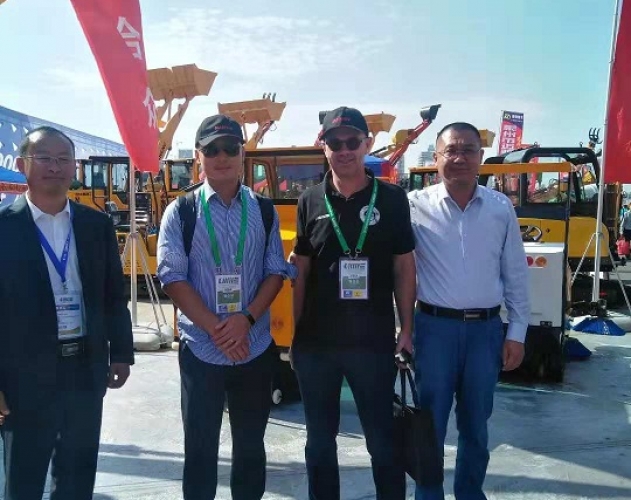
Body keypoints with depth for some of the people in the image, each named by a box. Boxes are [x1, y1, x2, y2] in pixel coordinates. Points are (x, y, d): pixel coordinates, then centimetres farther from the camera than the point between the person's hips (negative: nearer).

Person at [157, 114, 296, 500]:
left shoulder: (264, 210, 4)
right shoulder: (181, 212, -3)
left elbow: (276, 272, 1)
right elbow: (173, 278, -8)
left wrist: (246, 319, -14)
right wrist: (216, 329, -16)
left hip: (256, 349, 2)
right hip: (201, 350, -2)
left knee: (251, 445, 15)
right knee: (200, 449, 10)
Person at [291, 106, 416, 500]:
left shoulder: (392, 198, -1)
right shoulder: (311, 202, 3)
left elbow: (404, 268, 2)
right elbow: (301, 272, 7)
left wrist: (406, 330, -1)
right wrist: (293, 332, 4)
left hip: (374, 341, -2)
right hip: (315, 342, 2)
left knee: (383, 437, 9)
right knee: (320, 439, 16)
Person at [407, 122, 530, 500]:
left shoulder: (501, 207, 2)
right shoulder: (416, 205, -5)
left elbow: (516, 274, 6)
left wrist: (517, 333, 5)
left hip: (486, 329, 2)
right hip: (434, 327, -2)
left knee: (476, 425, 17)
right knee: (429, 424, 8)